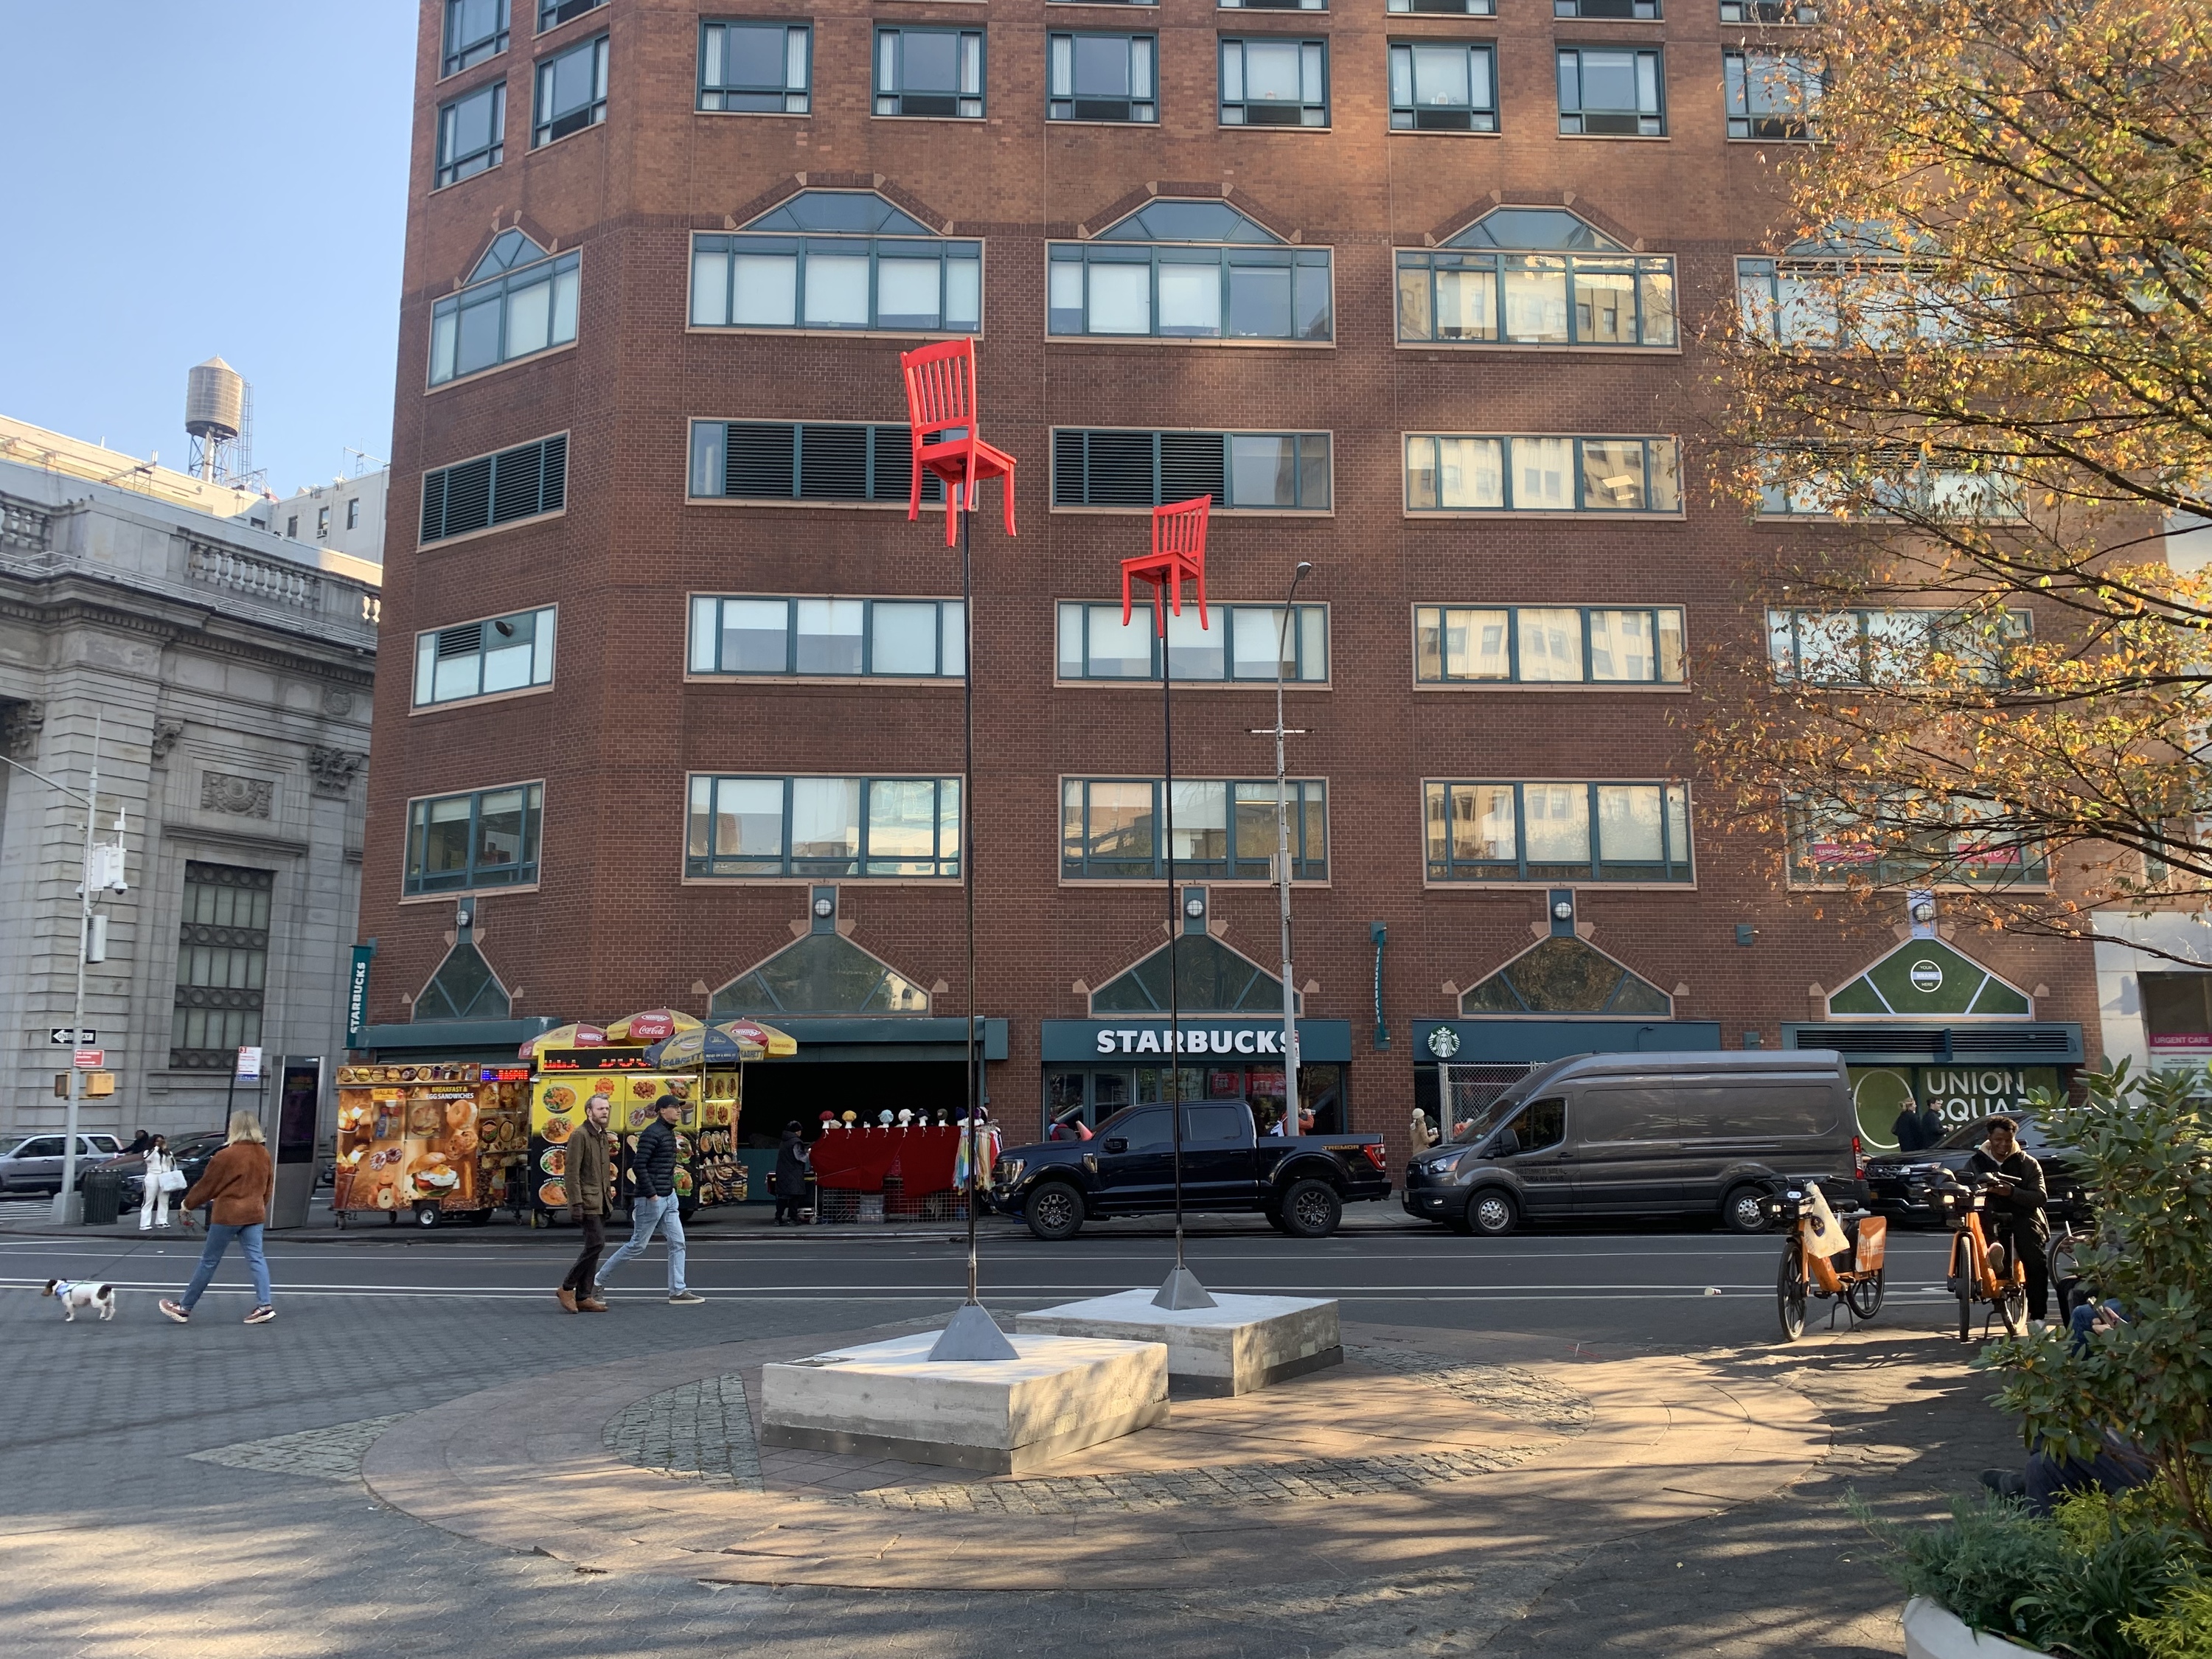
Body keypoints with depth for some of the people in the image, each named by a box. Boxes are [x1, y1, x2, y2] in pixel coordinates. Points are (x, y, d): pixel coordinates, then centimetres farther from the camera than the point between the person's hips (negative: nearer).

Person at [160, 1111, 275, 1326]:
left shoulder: (226, 1156, -14)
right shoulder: (264, 1154, 5)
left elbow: (206, 1184, -5)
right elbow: (267, 1184, 14)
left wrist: (188, 1203, 11)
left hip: (227, 1213, -5)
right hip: (254, 1212, 5)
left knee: (209, 1261, 5)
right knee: (256, 1258, 2)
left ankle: (184, 1308, 17)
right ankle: (265, 1305, -8)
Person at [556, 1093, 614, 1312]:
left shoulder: (604, 1137, 16)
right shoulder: (580, 1136, -10)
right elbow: (572, 1173, -15)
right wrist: (577, 1203, -20)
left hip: (601, 1203, 9)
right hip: (588, 1202, -9)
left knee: (593, 1247, 8)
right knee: (596, 1243, -15)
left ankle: (584, 1297, 12)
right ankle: (567, 1288, -3)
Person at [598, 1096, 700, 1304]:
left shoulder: (669, 1133, 13)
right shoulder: (652, 1133, -15)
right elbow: (638, 1165, -21)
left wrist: (672, 1186, 14)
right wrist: (651, 1194, -20)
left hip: (668, 1197, 9)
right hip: (652, 1199, -9)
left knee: (677, 1243, 3)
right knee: (638, 1245, 2)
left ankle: (678, 1291, 5)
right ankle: (600, 1278, 16)